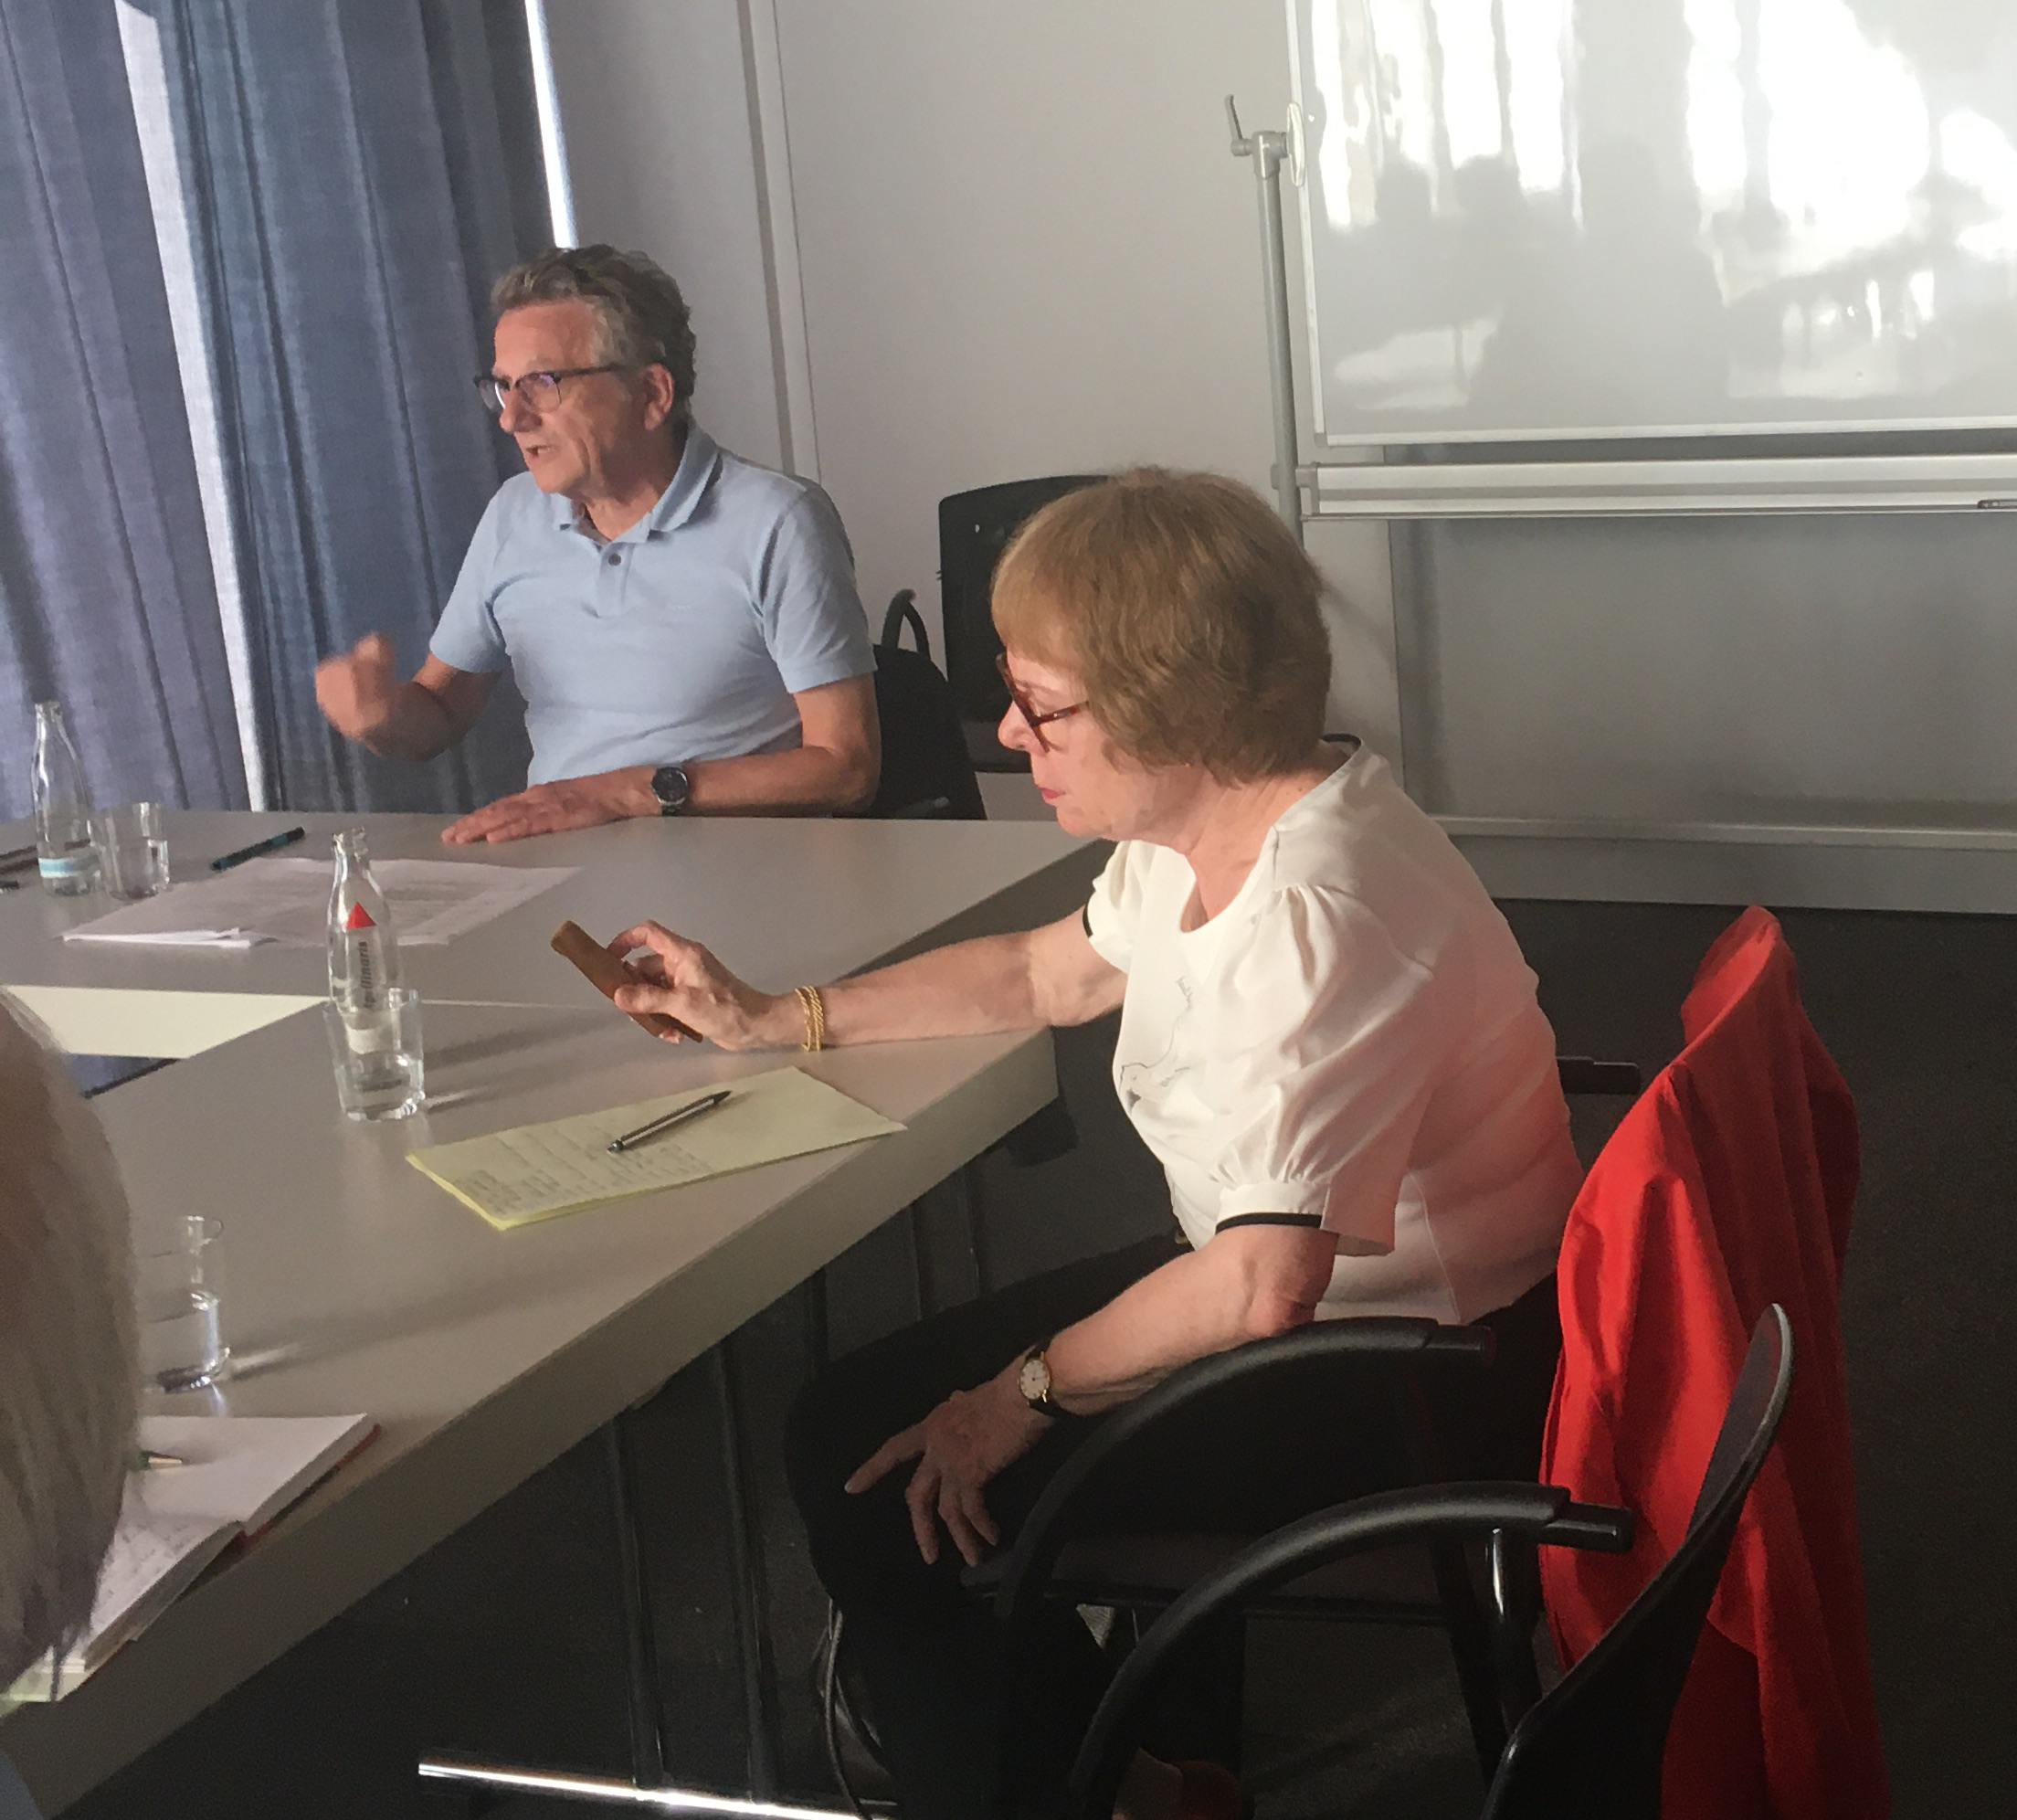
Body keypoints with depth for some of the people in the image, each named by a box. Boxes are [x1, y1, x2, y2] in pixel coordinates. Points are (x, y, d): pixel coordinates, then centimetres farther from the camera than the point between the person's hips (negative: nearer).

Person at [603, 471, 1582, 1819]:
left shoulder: (1311, 903, -31)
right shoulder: (1197, 828, 0)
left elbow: (1264, 1284, -34)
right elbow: (1052, 972, 20)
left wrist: (1024, 1395, -20)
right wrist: (773, 1019, 18)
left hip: (1423, 1383, -10)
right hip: (1297, 1286, 10)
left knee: (893, 1487, -9)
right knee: (857, 1411, 10)